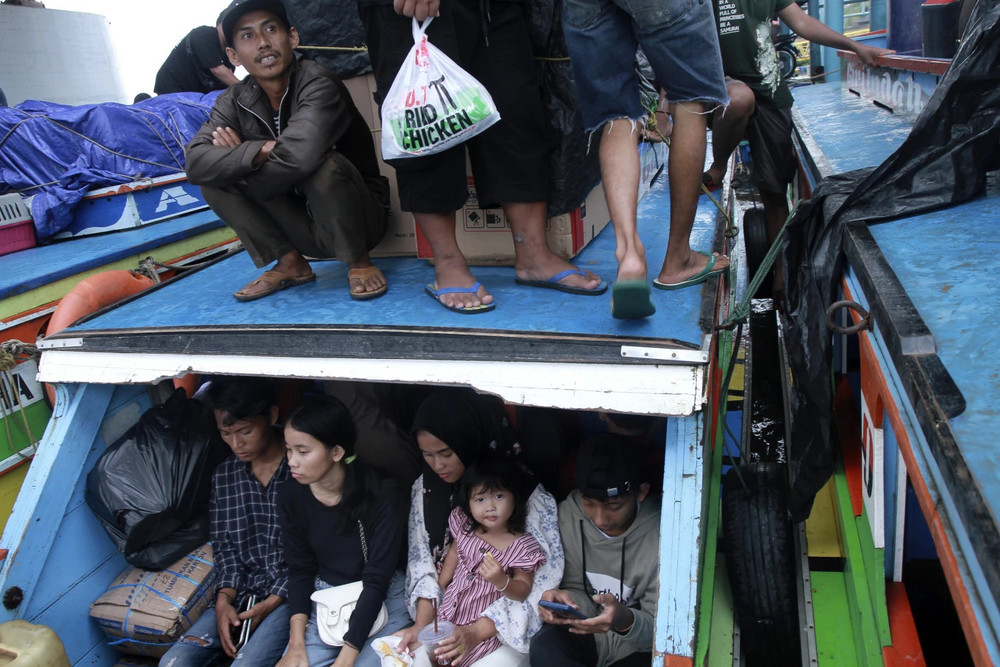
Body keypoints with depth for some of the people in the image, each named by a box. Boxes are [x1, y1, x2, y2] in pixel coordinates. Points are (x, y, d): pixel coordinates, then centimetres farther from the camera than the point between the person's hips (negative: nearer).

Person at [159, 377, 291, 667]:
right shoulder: (224, 476, 7)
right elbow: (224, 547, 11)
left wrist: (271, 603, -14)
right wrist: (224, 599, -5)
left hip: (289, 596, -5)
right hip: (241, 592, 6)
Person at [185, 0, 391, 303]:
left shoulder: (317, 82, -20)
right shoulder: (234, 101, -2)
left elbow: (299, 156, -37)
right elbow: (196, 162, -15)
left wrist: (237, 155, -19)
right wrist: (260, 150, -29)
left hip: (357, 218, -5)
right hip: (302, 228, 5)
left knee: (324, 163, -34)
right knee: (213, 176, -10)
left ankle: (358, 262, -11)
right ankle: (290, 263, 1)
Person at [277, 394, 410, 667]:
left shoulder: (381, 498, -22)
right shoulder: (292, 498, -7)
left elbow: (377, 581, -19)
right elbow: (300, 571, 0)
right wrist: (296, 644, -12)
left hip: (381, 603, -3)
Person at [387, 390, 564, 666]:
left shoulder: (527, 495, -16)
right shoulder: (424, 488, -1)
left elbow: (540, 583, -15)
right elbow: (422, 564, 3)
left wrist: (477, 632, -20)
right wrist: (422, 624, -12)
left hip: (505, 625, -3)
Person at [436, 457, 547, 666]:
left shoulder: (522, 546, -22)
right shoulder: (465, 527, -8)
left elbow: (523, 591, -14)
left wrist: (501, 581, -34)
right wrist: (438, 587, 14)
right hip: (452, 606, 5)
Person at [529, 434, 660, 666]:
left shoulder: (662, 534, -19)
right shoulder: (568, 515, -9)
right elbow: (578, 590, 2)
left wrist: (626, 621, -35)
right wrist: (563, 600, -23)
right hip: (585, 635, 2)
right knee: (543, 648, -29)